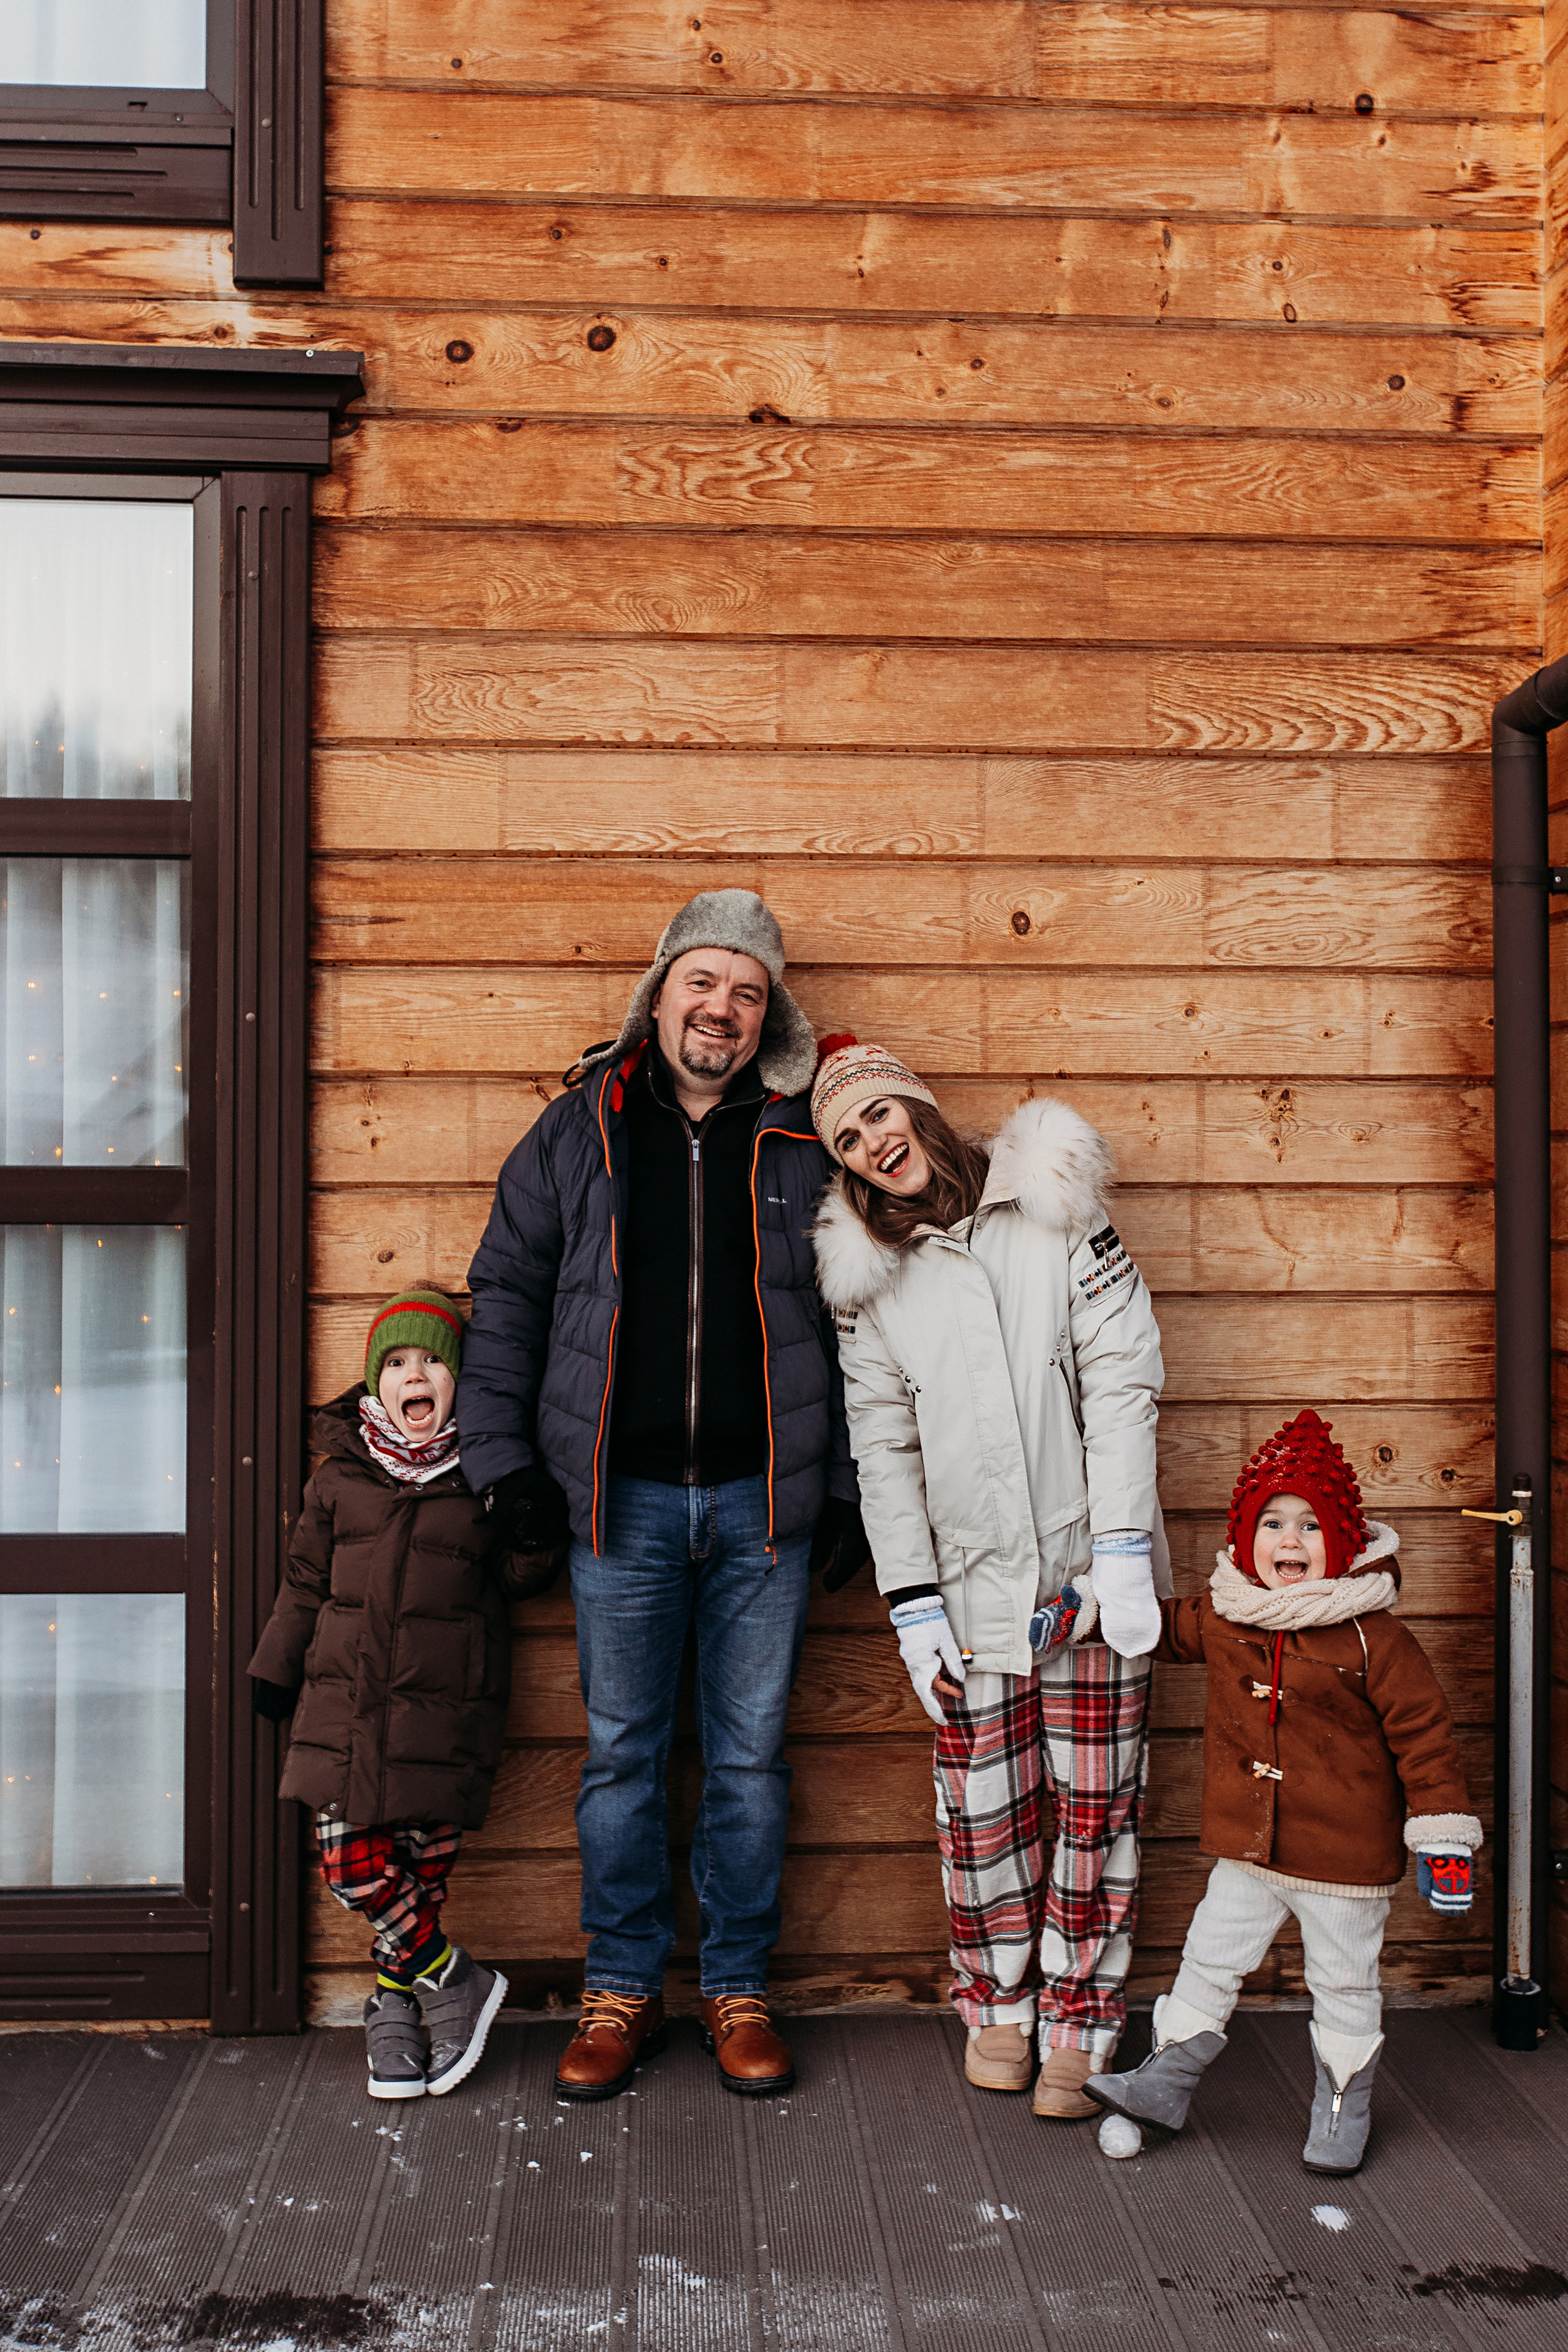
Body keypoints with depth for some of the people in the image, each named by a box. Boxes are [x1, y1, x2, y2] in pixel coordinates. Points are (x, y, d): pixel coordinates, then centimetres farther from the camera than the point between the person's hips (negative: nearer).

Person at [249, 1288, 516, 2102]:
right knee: (352, 1864, -4)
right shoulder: (340, 1477, 6)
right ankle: (454, 1983, 12)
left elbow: (520, 1574, 9)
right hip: (344, 1699, 2)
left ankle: (395, 2005, 24)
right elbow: (306, 1579, 16)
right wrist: (274, 1667, 18)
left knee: (422, 1865, 4)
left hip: (443, 1708, -2)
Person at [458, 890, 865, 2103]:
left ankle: (741, 1988, 25)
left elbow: (853, 1322, 6)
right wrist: (504, 1456, 1)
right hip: (620, 1498, 0)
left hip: (764, 1500, 0)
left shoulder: (805, 1141, 3)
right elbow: (507, 1293, 7)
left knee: (751, 1754, 9)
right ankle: (624, 1985, 25)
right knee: (621, 1751, 9)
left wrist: (848, 1487, 3)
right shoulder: (579, 1130, 5)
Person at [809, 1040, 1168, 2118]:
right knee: (984, 1807, 5)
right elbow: (884, 1451, 6)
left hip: (1088, 1571, -1)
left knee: (1095, 1806, 4)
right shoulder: (871, 1278, 5)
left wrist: (1121, 1553, -10)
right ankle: (999, 2002, 27)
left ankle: (1078, 2028, 18)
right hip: (973, 1583, 2)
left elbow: (1123, 1382, -4)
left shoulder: (1053, 1213, -1)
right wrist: (913, 1604, -1)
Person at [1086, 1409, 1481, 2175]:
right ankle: (1167, 2081, 31)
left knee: (1343, 1984, 14)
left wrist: (1443, 1837, -11)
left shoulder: (1372, 1638, -17)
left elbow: (1423, 1733, -11)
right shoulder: (1221, 1616, -4)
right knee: (1209, 1961, 14)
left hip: (1345, 1854, -4)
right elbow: (1164, 1629, 17)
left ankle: (1341, 2108, 34)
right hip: (1247, 1851, 4)